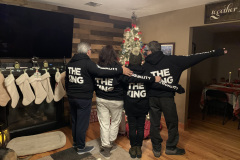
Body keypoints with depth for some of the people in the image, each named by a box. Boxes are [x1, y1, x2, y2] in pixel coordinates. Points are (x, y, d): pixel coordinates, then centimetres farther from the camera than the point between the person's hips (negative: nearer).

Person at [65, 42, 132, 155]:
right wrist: (121, 70, -27)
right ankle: (81, 147, 21)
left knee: (74, 120, 21)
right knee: (82, 123, 6)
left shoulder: (70, 63, 8)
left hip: (72, 97, 8)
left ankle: (75, 142, 39)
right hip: (83, 99, -8)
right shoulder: (87, 63, -18)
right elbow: (102, 71, -30)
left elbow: (67, 80, 16)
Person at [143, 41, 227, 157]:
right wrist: (215, 52, 1)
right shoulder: (171, 60, -5)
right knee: (172, 122, 17)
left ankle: (156, 149, 28)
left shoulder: (145, 65, -1)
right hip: (167, 97, -1)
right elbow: (192, 59, -4)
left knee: (154, 124, 14)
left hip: (152, 98, 2)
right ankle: (171, 148, 32)